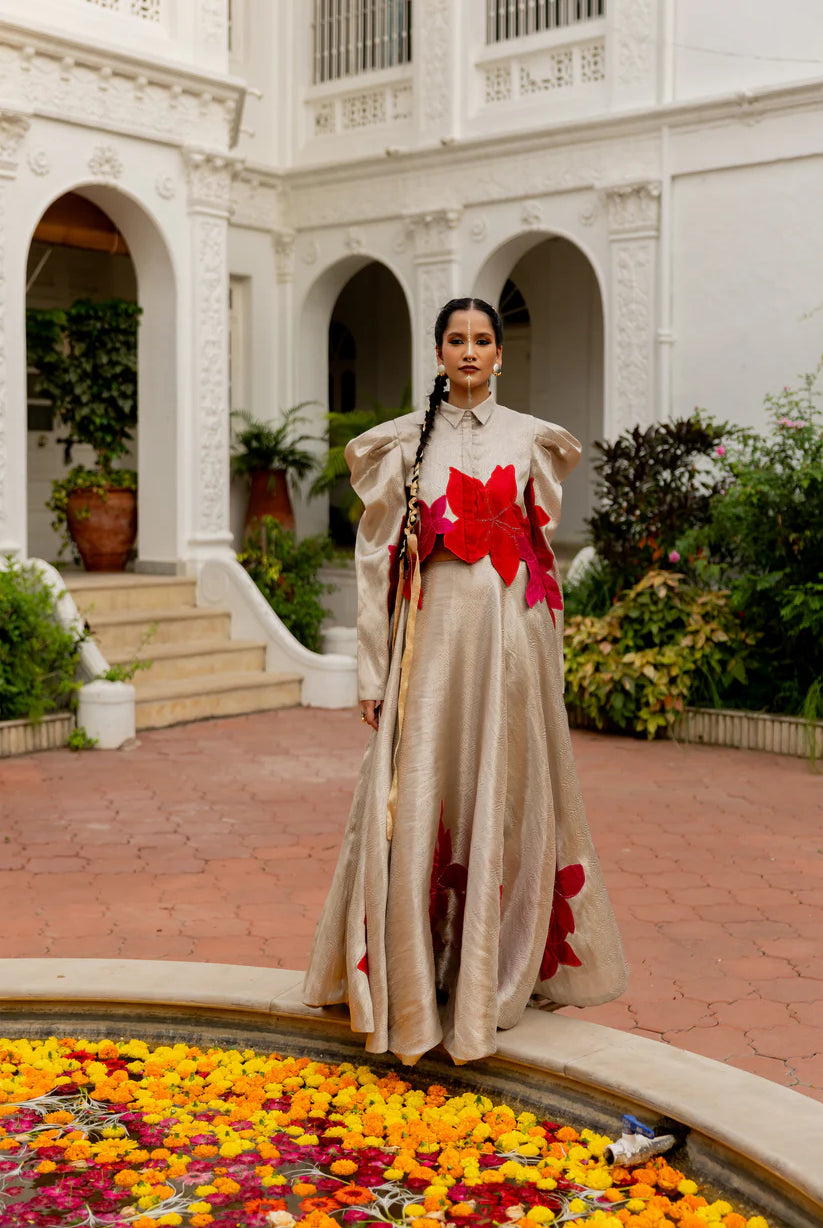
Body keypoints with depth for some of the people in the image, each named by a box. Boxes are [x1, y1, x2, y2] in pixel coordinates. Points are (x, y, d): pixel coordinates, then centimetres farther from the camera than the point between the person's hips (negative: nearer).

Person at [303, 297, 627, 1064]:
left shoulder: (531, 440, 8)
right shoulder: (404, 442, 4)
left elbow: (540, 548, 12)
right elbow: (378, 557, 2)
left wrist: (543, 655, 8)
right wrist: (374, 670, -3)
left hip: (511, 636, 1)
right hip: (434, 635, -1)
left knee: (508, 803, 7)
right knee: (420, 807, -1)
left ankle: (504, 972, 22)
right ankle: (416, 979, 12)